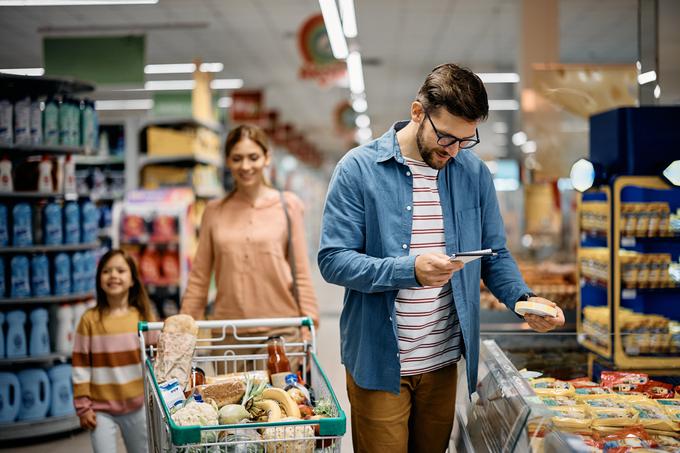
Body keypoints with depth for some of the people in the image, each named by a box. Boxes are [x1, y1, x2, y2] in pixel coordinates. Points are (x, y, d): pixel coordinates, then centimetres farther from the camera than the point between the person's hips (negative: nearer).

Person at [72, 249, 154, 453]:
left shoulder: (143, 316, -2)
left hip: (137, 406, 2)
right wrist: (83, 406, -5)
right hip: (101, 408, -2)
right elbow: (81, 366, -4)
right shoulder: (90, 319, -7)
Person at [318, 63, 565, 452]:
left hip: (443, 362, 4)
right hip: (378, 362, -4)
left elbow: (494, 255, 8)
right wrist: (410, 270, -28)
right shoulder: (359, 169, -11)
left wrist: (524, 299, -12)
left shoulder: (475, 173, 2)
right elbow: (333, 260, -14)